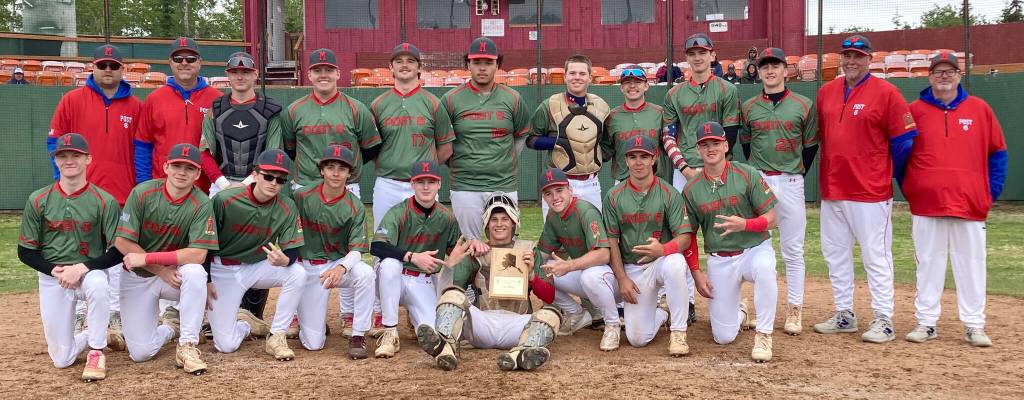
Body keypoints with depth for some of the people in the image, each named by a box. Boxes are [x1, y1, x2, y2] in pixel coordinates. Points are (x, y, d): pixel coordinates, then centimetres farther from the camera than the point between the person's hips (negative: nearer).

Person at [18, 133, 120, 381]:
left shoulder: (104, 201, -8)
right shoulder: (38, 201, -3)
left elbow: (117, 252, -8)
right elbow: (25, 252, 2)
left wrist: (83, 268, -22)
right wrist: (54, 270, -14)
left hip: (90, 272, -2)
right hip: (51, 279, 2)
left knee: (98, 284, -40)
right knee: (61, 360, -1)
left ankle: (96, 352, -19)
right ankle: (93, 336, 35)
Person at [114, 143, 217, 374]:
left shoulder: (201, 205, -14)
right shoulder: (142, 193, -12)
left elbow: (198, 254, -24)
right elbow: (122, 242, -13)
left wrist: (147, 258, -27)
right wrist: (162, 270, -20)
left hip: (176, 275, 0)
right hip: (137, 278, 0)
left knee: (195, 272, -37)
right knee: (140, 353, -9)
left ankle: (188, 346, -22)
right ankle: (171, 326, 25)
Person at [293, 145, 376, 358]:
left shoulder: (355, 207, -8)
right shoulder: (302, 198, -4)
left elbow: (357, 250, -15)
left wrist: (342, 268, -34)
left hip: (341, 263, 0)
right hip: (309, 267, 0)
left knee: (366, 274, -37)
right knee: (313, 344, -8)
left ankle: (357, 337, -21)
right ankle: (316, 323, 31)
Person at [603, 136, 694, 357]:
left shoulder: (669, 194, -4)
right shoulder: (614, 196, 0)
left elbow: (685, 236, -10)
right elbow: (611, 240, 2)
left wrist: (663, 249, -31)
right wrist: (621, 278, -7)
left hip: (663, 260, -1)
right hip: (632, 268, 2)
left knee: (675, 264, -40)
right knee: (637, 339, -8)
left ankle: (678, 332, -21)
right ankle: (661, 309, 27)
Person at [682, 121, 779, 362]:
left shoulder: (747, 175, -7)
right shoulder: (692, 189, 0)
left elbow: (771, 220, -8)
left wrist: (744, 224, -27)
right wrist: (696, 275, 1)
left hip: (755, 249, -2)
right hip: (719, 260, 2)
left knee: (764, 267, -41)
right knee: (723, 337, -1)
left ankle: (764, 335, -22)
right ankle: (740, 312, 37)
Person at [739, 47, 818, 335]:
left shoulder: (804, 105, 2)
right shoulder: (748, 107, 6)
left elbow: (811, 145, 7)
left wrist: (797, 175, 4)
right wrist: (756, 174, 7)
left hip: (790, 182, -1)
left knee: (793, 249, 2)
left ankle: (794, 310, 10)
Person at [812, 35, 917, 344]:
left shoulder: (886, 93, -7)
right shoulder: (826, 92, 10)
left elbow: (904, 140, -6)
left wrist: (893, 178, 1)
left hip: (870, 191, -6)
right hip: (831, 190, 7)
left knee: (876, 255, 0)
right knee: (835, 254, 13)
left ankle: (883, 321, 8)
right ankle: (844, 315, 25)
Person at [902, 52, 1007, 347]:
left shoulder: (979, 109, 6)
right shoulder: (914, 110, 4)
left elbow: (998, 152, 10)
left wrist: (992, 191, 3)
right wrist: (907, 189, 6)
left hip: (970, 204, 1)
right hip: (926, 203, 0)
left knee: (971, 264, 5)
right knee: (928, 264, 6)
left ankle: (974, 326, 14)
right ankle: (926, 323, 14)